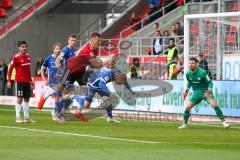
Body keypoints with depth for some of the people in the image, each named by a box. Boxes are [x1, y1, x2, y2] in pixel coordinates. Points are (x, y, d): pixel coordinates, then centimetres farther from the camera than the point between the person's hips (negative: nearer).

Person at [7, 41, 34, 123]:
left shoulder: (28, 56, 9)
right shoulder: (16, 57, -10)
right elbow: (10, 69, -7)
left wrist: (30, 80, 18)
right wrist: (9, 81, -11)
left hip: (27, 81, 7)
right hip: (19, 81, -6)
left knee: (27, 99, 9)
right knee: (20, 99, -6)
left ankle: (26, 117, 16)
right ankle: (18, 118, -1)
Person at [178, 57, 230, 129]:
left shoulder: (202, 73, -21)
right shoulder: (188, 73, -5)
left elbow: (210, 82, -14)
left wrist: (209, 91, -29)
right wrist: (187, 90, 7)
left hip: (206, 91, -5)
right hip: (196, 93, 5)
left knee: (214, 105, -23)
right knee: (187, 107, -5)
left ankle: (224, 122, -16)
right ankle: (185, 124, 15)